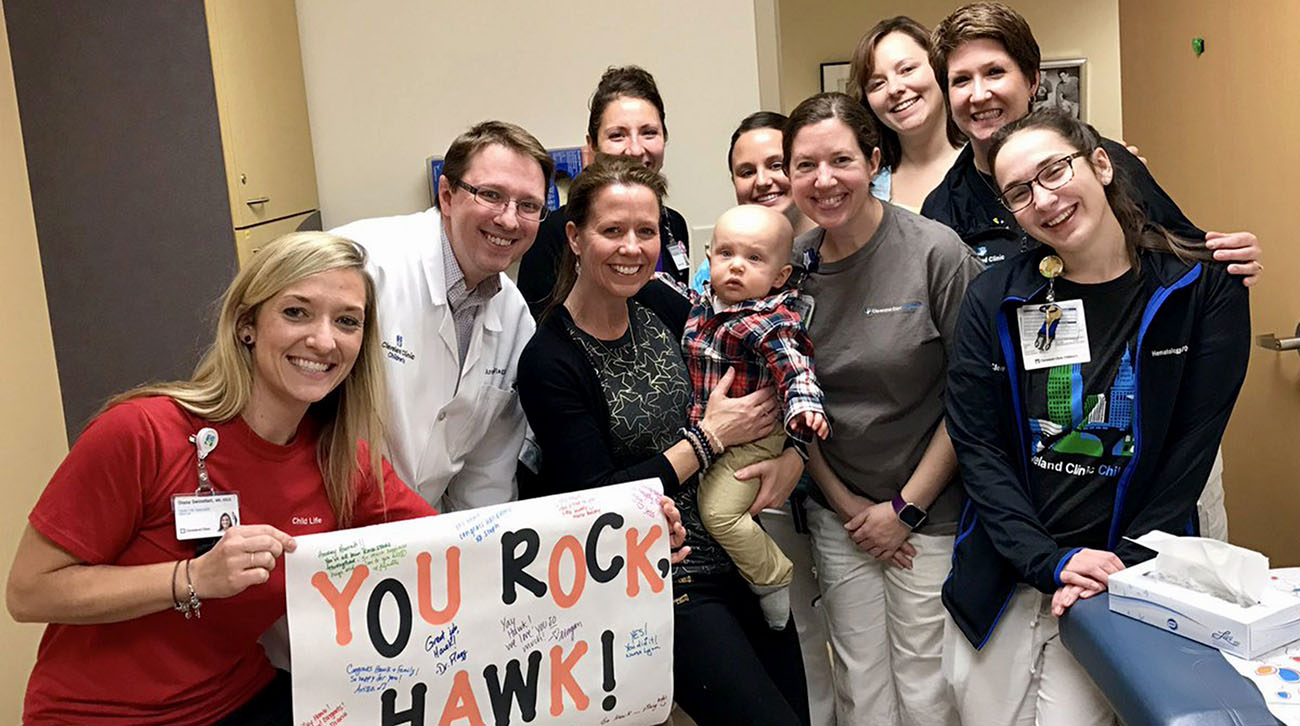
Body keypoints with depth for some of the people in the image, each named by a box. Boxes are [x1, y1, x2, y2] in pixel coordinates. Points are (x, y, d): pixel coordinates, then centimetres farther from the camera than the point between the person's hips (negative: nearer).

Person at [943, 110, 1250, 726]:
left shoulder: (1203, 289, -5)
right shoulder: (995, 298, -2)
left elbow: (1191, 451, -5)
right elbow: (976, 448, -4)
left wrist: (1118, 568, -10)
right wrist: (1052, 561, -13)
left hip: (1122, 577, -2)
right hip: (1000, 577, 2)